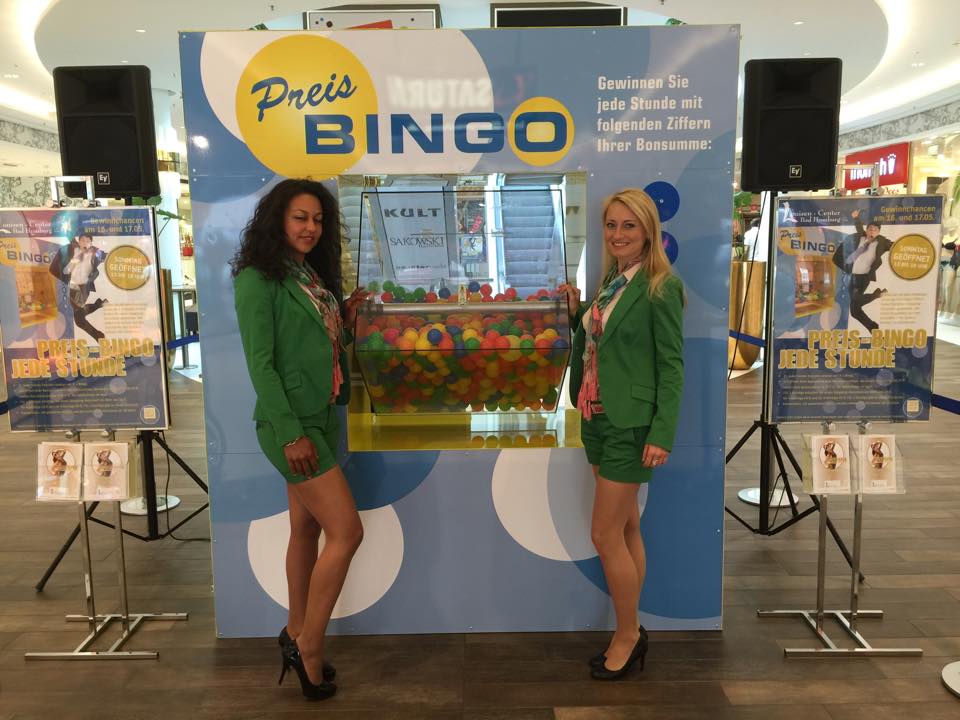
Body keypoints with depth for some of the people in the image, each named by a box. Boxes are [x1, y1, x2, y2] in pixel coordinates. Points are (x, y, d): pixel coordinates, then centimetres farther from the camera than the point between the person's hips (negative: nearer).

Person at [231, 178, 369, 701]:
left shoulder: (314, 276, 12)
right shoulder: (259, 279, -12)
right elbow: (260, 363, -17)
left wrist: (347, 321, 1)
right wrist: (290, 432, -21)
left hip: (323, 418, 8)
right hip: (291, 423, -8)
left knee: (307, 529, 15)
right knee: (347, 531, -8)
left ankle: (297, 634, 29)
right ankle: (308, 646, 7)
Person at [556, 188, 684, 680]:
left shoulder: (661, 286, -12)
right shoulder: (612, 281, 10)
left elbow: (671, 365, -14)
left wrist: (662, 435, -18)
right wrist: (576, 312, 0)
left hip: (629, 423, -8)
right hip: (598, 418, 8)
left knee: (606, 535, -1)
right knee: (627, 529, 16)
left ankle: (628, 635, 19)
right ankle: (630, 632, 28)